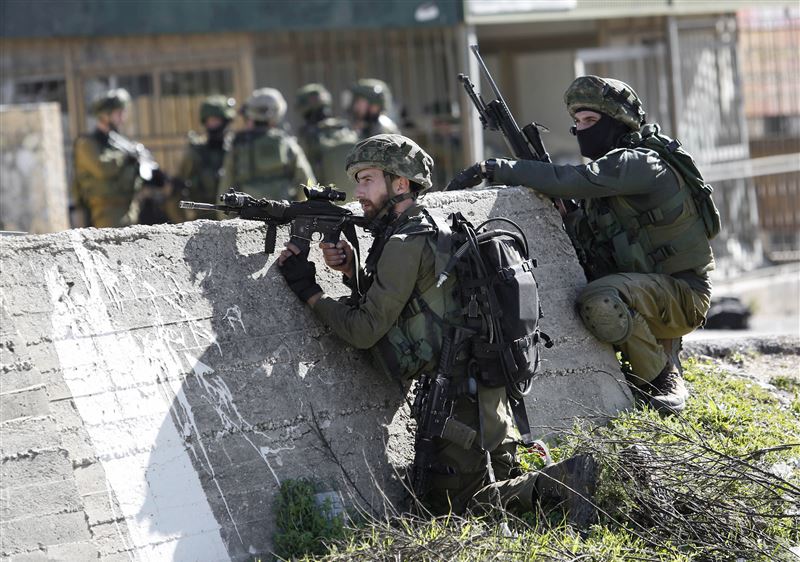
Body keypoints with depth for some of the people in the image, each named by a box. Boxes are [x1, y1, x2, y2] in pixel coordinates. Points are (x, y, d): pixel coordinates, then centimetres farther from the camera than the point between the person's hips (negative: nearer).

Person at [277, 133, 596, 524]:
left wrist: (307, 290, -8)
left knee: (450, 507, -6)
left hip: (459, 398, -10)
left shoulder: (406, 244, -15)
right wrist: (352, 272, 6)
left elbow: (366, 330, -16)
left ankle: (559, 482, -15)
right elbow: (382, 310, 22)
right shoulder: (427, 230, 16)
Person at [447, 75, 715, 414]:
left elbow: (567, 181, -31)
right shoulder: (611, 165, 13)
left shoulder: (638, 164, -18)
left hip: (682, 294, -10)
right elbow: (576, 230, 14)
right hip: (648, 289, 10)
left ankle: (663, 383, -15)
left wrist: (494, 169, -28)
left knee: (599, 303, -35)